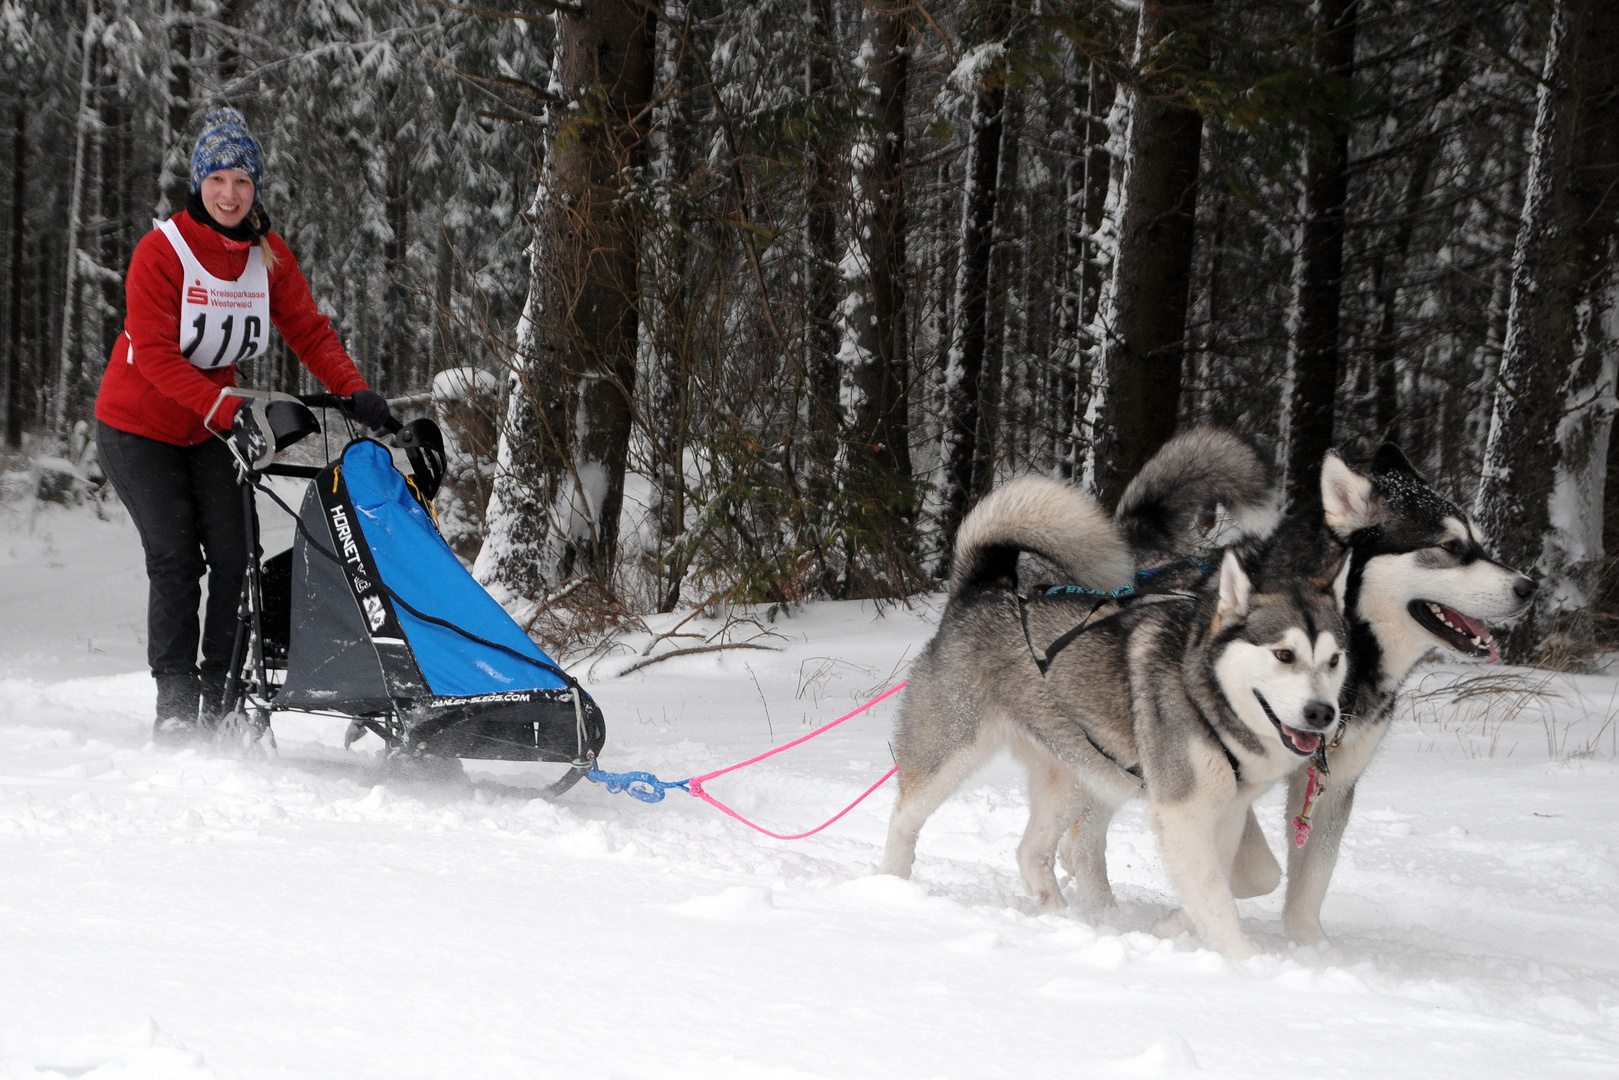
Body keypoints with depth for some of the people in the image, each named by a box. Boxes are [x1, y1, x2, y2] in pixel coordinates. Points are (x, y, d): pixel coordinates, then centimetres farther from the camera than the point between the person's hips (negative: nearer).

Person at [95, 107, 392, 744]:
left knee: (235, 554, -8)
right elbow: (154, 354, -24)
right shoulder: (162, 250, -18)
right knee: (175, 557, -13)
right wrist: (226, 409, -34)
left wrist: (355, 392, -19)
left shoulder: (268, 256, -2)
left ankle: (224, 700, -1)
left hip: (211, 432, 4)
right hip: (138, 427, -4)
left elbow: (309, 331, -2)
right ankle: (174, 704, -6)